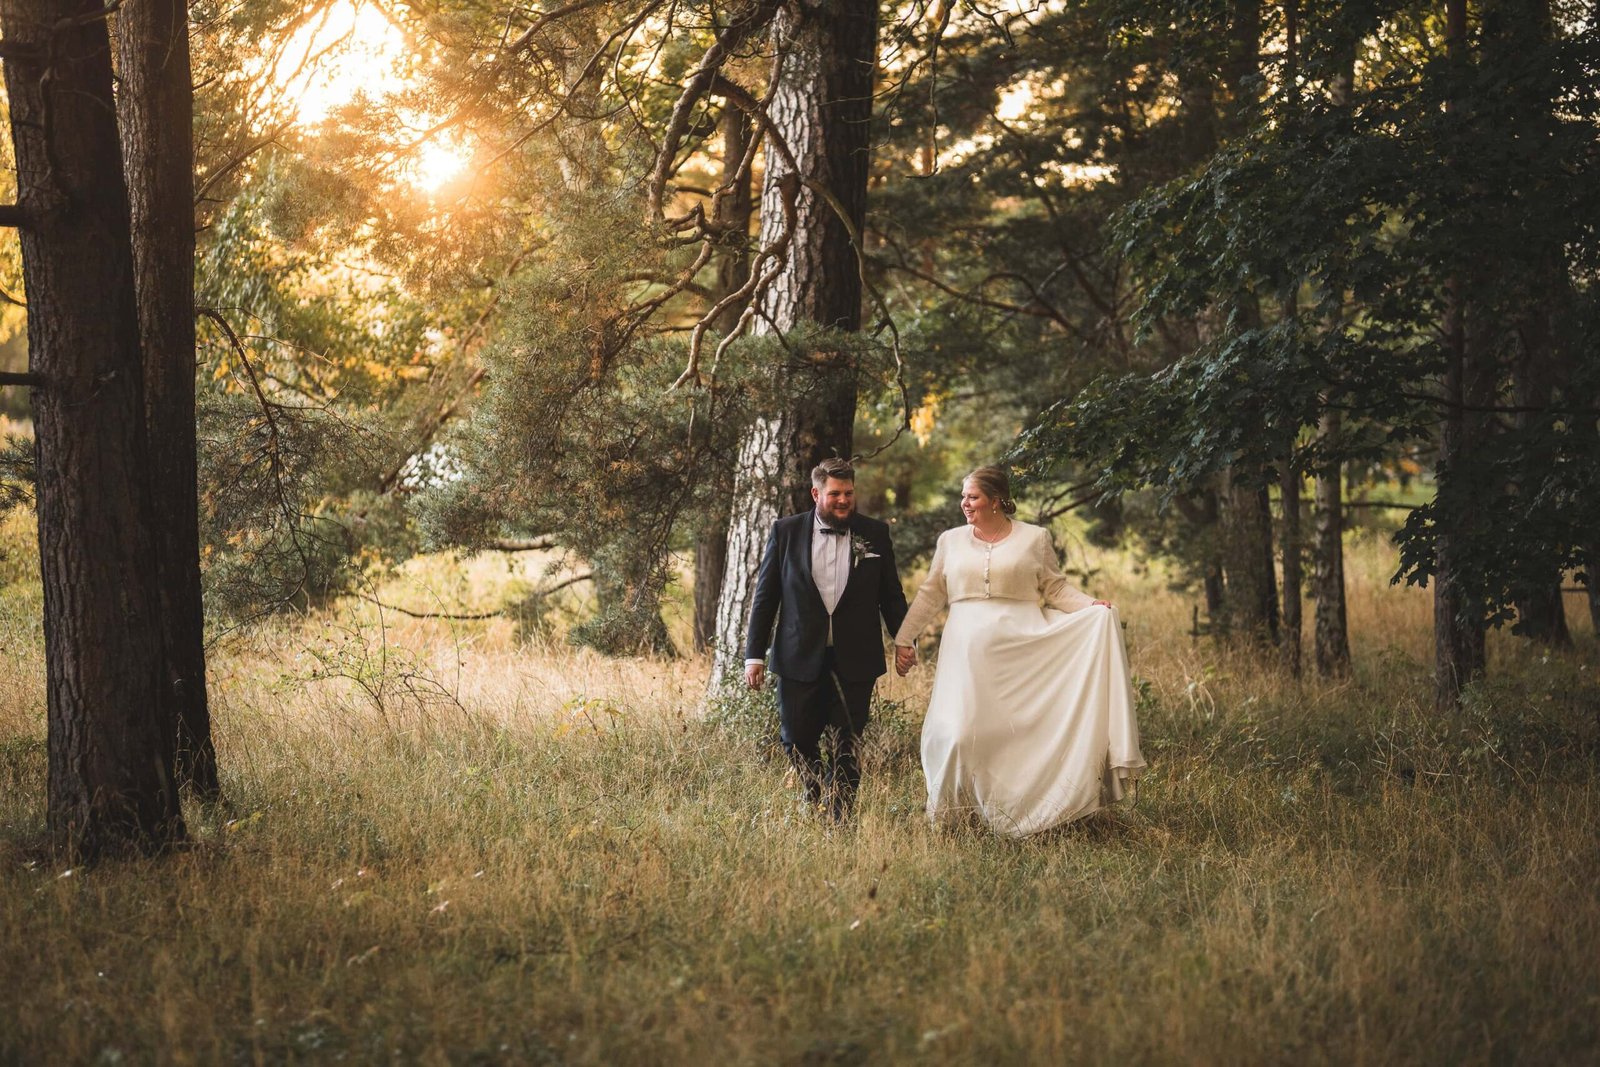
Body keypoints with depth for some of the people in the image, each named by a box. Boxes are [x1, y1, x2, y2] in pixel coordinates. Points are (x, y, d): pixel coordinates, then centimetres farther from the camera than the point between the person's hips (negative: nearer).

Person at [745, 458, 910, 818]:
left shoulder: (875, 534, 3)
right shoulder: (786, 532, 1)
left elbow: (891, 595, 10)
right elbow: (765, 596, 3)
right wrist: (755, 655, 0)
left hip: (855, 663, 0)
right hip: (800, 660, 0)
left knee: (845, 749, 3)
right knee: (797, 744, 8)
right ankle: (816, 801, 33)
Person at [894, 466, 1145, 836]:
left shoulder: (1035, 538, 5)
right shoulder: (951, 541, 11)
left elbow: (1056, 588, 7)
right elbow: (930, 595, 16)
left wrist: (1092, 607, -10)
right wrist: (904, 638, 14)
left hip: (1022, 650, -1)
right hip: (968, 653, 1)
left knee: (1024, 733, -4)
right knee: (960, 733, -9)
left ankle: (1025, 814, 5)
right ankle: (952, 816, 3)